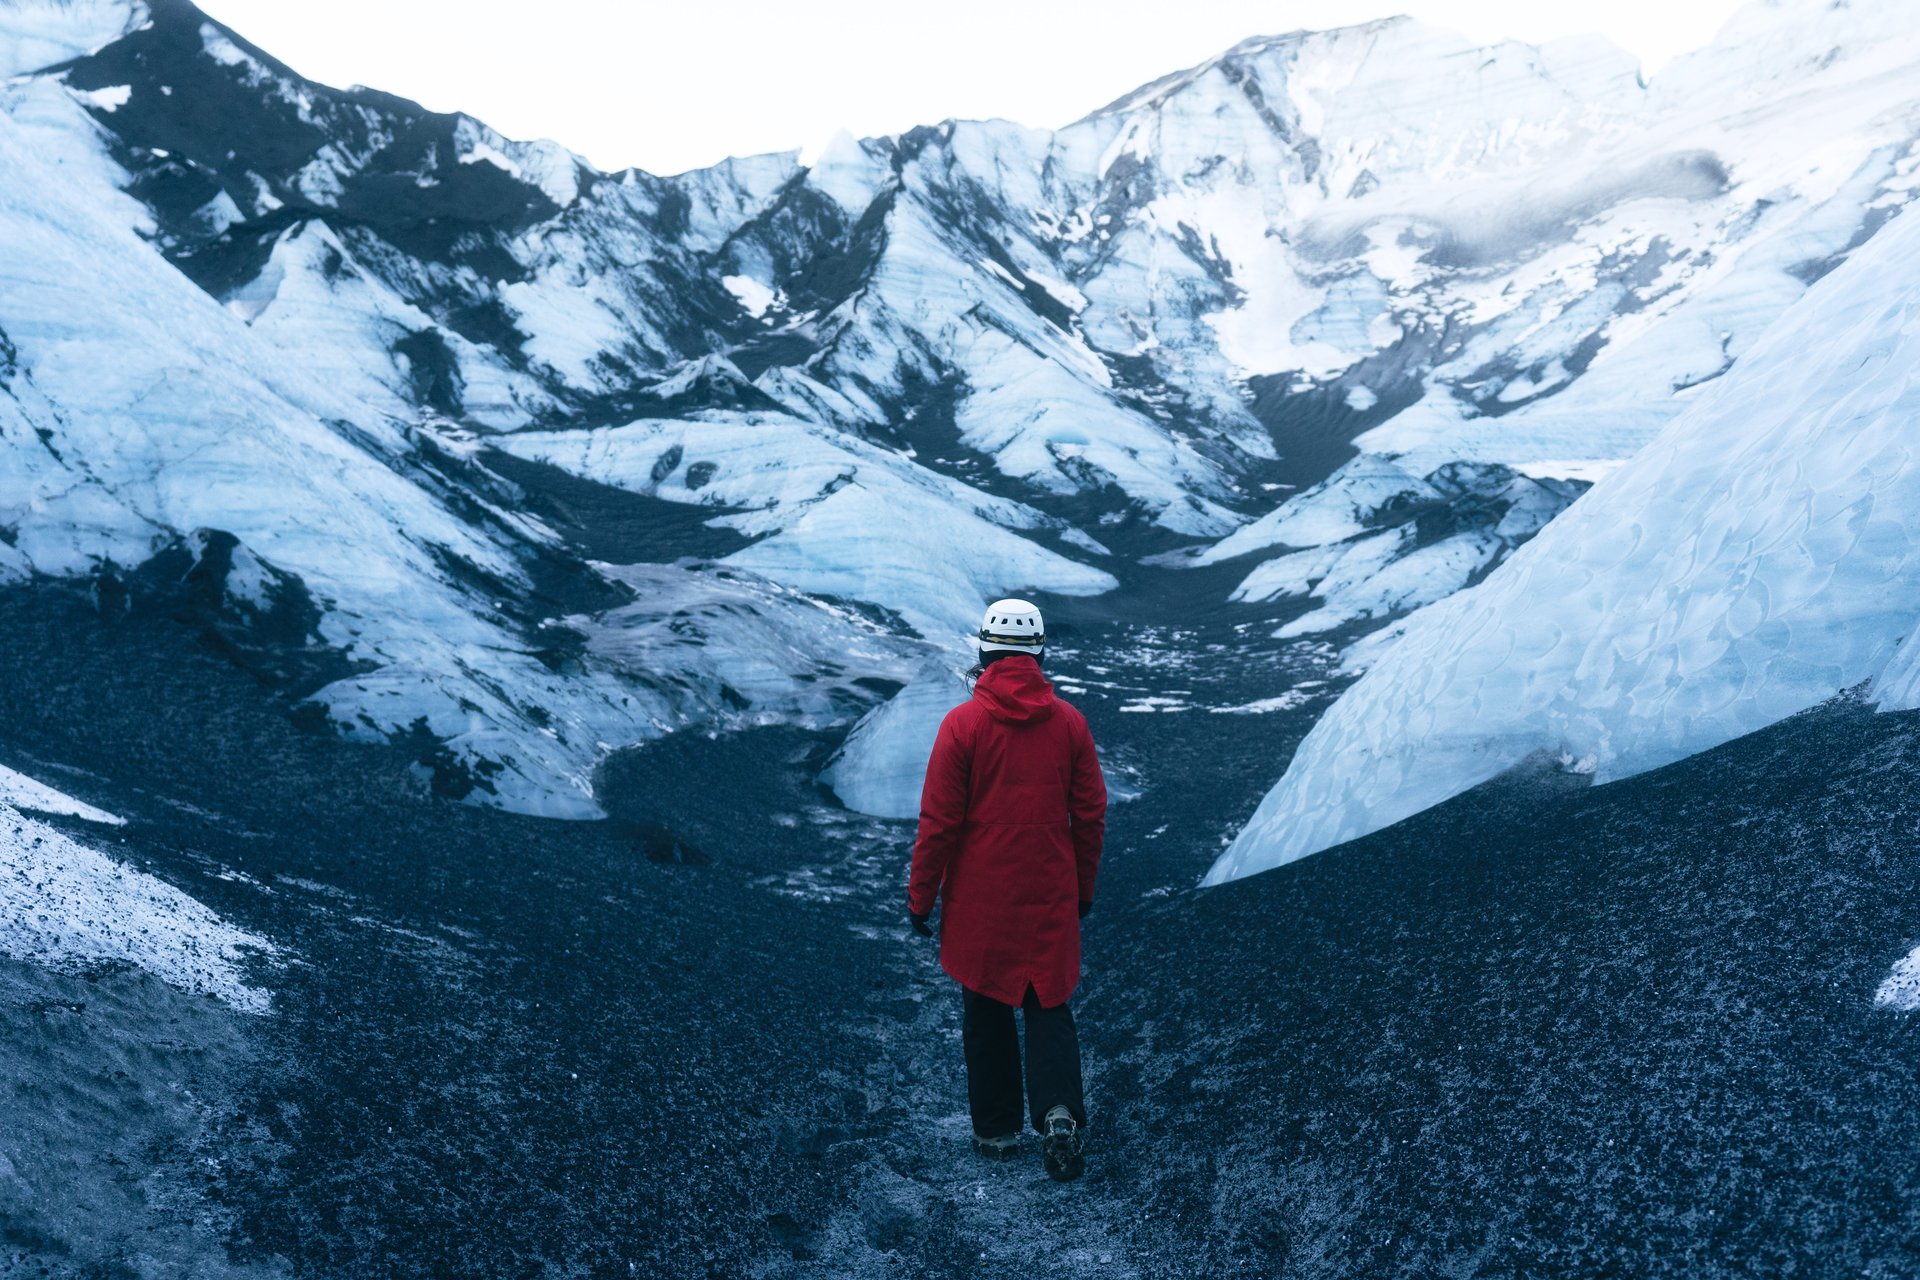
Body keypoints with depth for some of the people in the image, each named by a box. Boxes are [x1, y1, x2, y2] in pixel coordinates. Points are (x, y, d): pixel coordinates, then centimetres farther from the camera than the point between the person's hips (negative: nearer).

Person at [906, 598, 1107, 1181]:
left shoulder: (962, 723, -11)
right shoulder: (1069, 722, -2)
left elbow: (939, 821, -10)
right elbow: (1091, 816, 4)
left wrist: (920, 897, 0)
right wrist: (1084, 888, 16)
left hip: (979, 898, -2)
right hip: (1051, 899, 2)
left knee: (986, 1012, 12)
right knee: (1049, 1006, 12)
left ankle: (996, 1130, 21)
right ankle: (1059, 1112, -7)